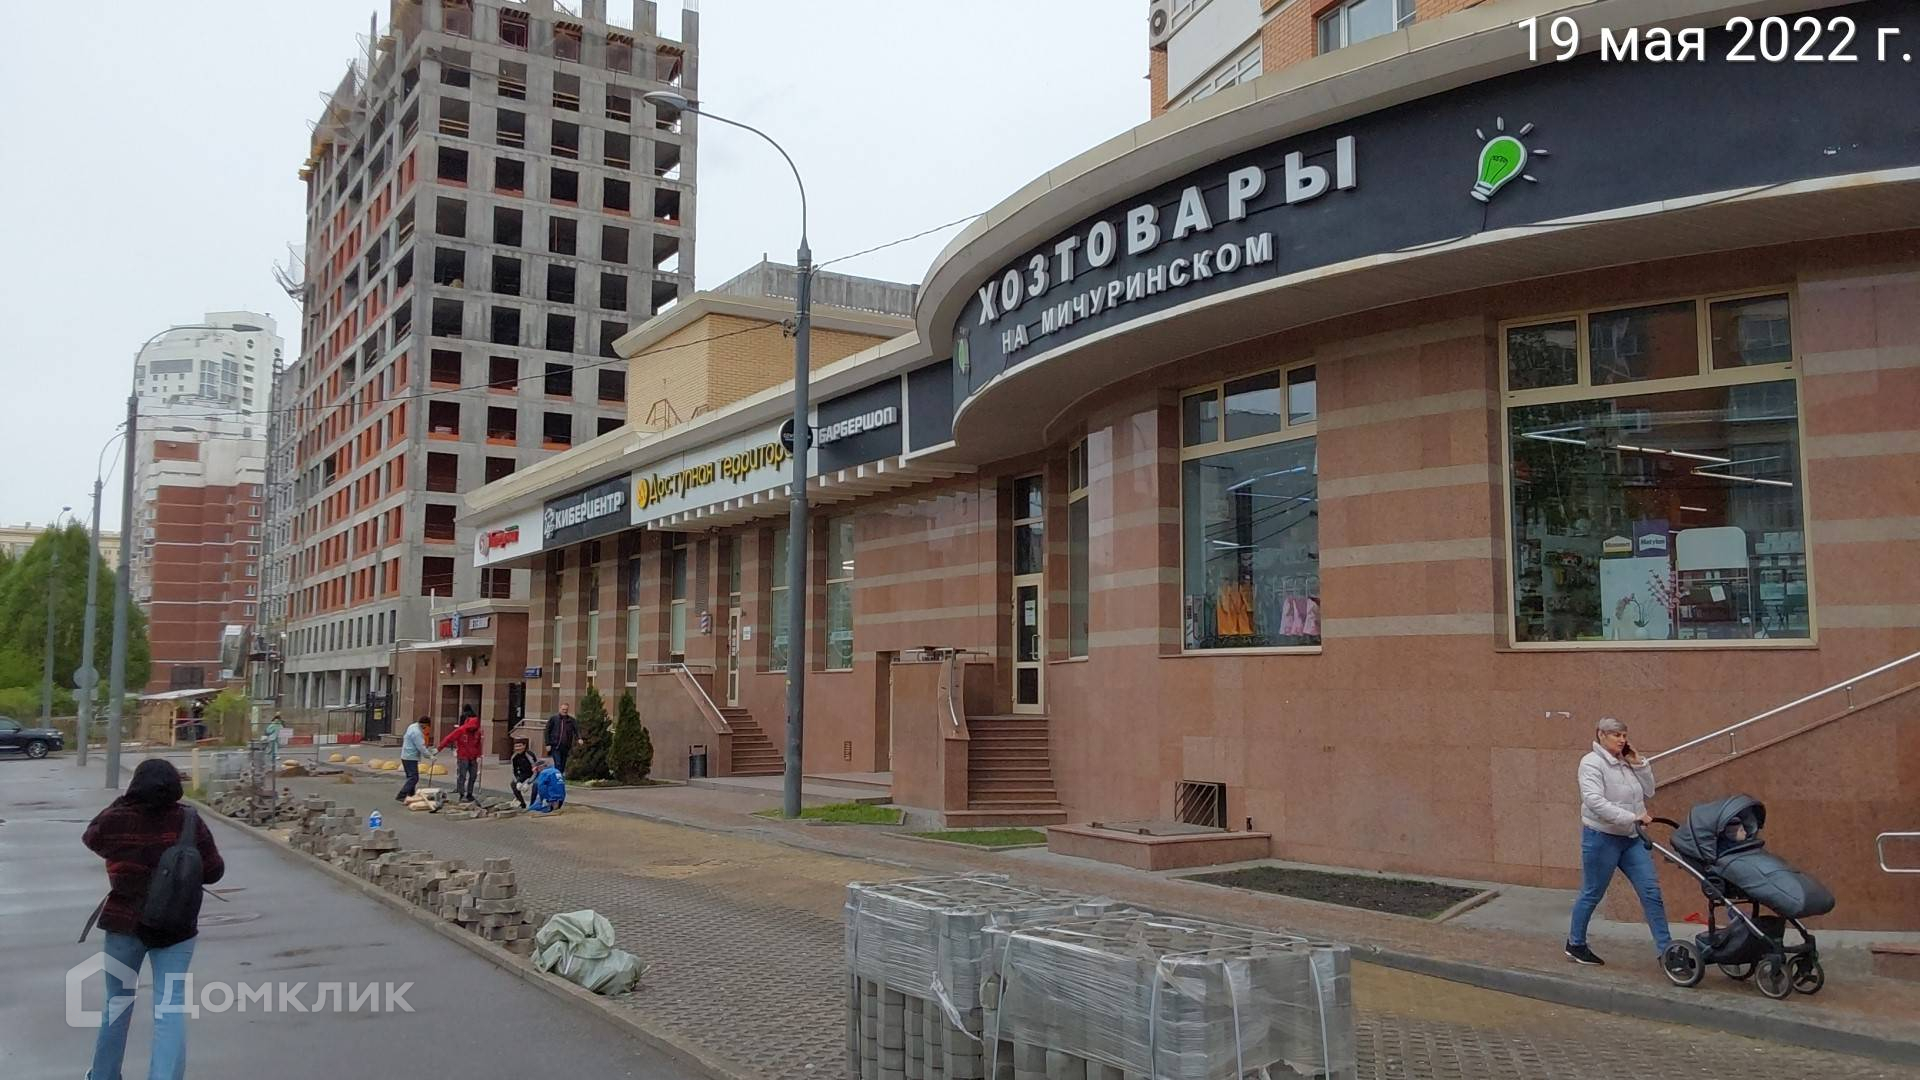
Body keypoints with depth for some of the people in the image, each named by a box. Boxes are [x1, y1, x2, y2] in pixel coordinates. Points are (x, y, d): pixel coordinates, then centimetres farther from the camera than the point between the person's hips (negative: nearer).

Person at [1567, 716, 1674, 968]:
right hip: (1602, 838, -7)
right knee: (1592, 894, 5)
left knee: (1651, 891, 0)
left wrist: (1638, 763, 0)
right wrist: (1633, 817, -29)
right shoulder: (1592, 763, -13)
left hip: (1632, 839, 7)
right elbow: (1595, 801, -25)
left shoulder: (1626, 763, 11)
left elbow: (1648, 791, 11)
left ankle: (1665, 947, 5)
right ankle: (1575, 945, 20)